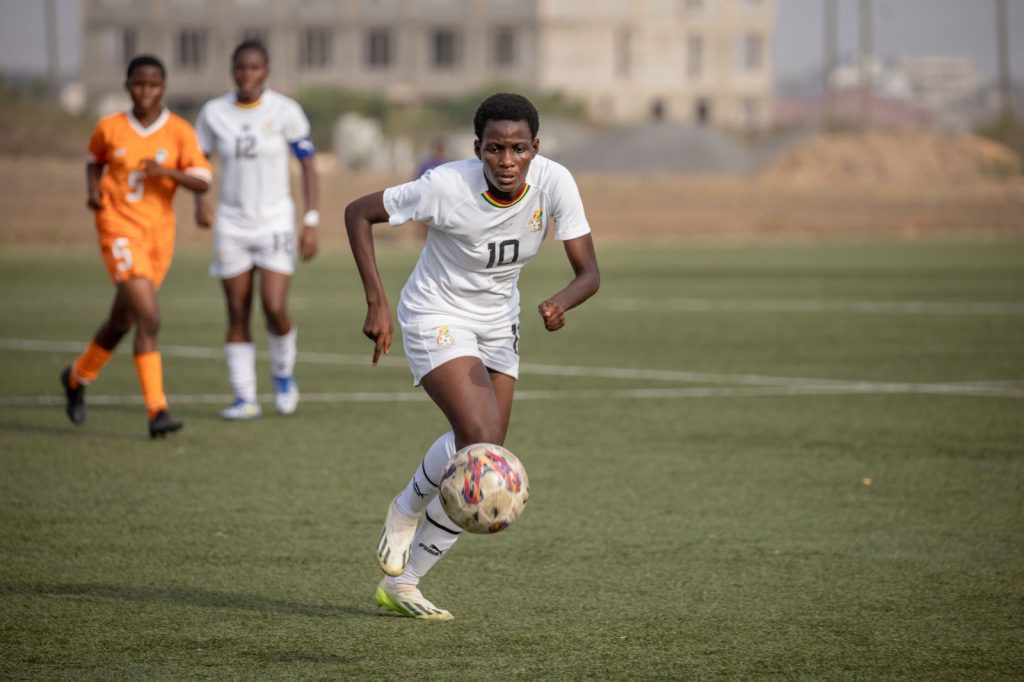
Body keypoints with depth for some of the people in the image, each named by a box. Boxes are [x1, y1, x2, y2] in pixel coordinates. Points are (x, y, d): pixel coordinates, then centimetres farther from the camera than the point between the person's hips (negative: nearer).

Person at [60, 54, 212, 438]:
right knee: (149, 318, -19)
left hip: (160, 233, 3)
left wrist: (167, 172, -23)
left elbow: (203, 183, -6)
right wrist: (94, 191, 0)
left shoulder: (179, 132, -1)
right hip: (119, 229, -3)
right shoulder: (109, 129, -1)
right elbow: (95, 161, 19)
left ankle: (78, 377, 42)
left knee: (122, 321, 16)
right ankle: (157, 410, -18)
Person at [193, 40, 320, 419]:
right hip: (232, 224, 2)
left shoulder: (285, 111, -6)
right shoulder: (214, 113, 1)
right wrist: (199, 201, -11)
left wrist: (311, 222, -7)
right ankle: (245, 398, 9)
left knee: (275, 309, -13)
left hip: (275, 221, -2)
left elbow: (308, 165, -2)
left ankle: (284, 375, 15)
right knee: (238, 313, 2)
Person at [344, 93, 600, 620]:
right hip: (437, 319, -5)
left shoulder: (554, 182, -19)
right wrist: (376, 303, -23)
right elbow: (358, 213, -16)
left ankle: (401, 582, 18)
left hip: (497, 324, 5)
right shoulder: (447, 186, -27)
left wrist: (562, 303, -40)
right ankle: (404, 512, 4)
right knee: (481, 437, -26)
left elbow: (588, 271, -17)